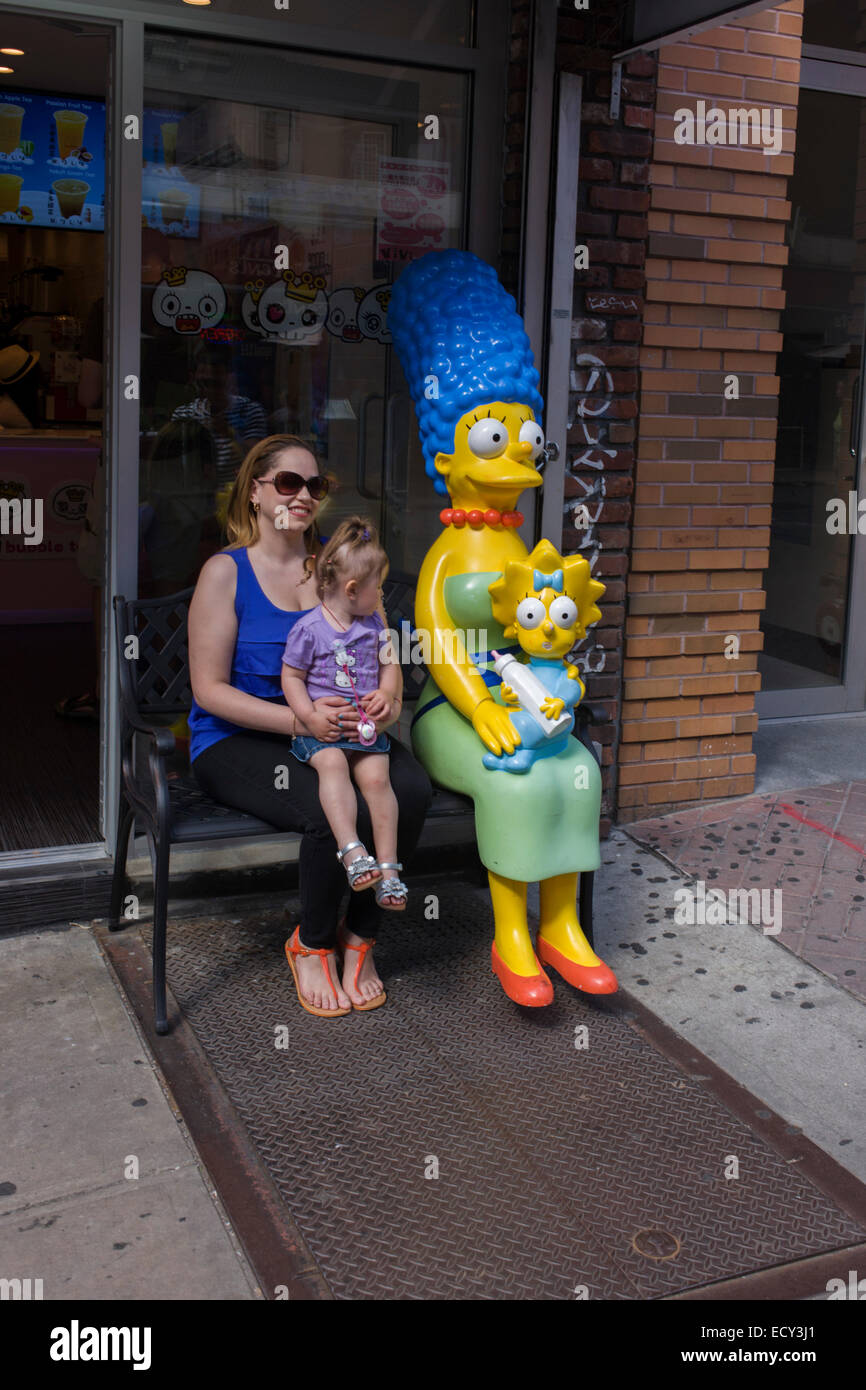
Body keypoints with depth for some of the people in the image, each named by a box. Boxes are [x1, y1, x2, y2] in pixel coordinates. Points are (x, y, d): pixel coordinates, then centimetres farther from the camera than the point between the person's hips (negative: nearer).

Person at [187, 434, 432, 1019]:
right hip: (237, 739, -4)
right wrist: (298, 719, -23)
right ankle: (311, 945, -2)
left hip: (337, 728, 4)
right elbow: (209, 689, -9)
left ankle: (360, 935, -3)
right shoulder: (226, 571, -4)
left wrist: (389, 696, -15)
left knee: (411, 789, -25)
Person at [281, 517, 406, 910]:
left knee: (376, 777, -20)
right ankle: (352, 851, -41)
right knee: (333, 765, -33)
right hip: (321, 726, -4)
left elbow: (389, 663, 22)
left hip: (366, 724, 4)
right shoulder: (308, 629, -3)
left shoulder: (374, 624, 14)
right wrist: (311, 718, -14)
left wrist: (386, 693, 1)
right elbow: (292, 677, -1)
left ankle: (387, 864, -16)